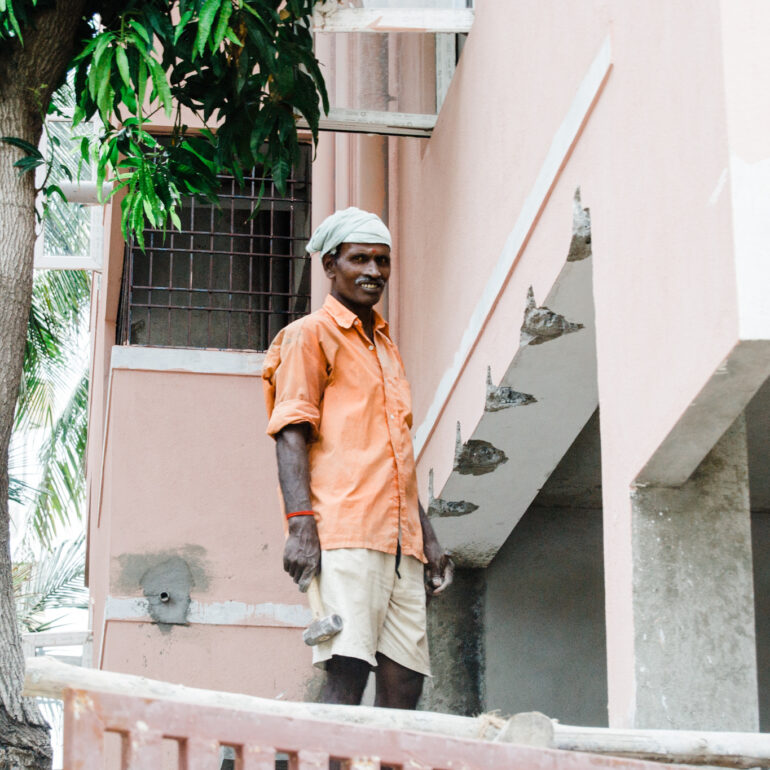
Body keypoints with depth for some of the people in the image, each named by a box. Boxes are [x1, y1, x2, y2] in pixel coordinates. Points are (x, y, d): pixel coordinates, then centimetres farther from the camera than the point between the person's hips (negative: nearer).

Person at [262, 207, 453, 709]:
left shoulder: (386, 348, 27)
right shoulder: (310, 335, 4)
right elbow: (291, 436, -7)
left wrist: (427, 536, 23)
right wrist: (300, 525, -19)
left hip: (401, 540, 8)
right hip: (345, 534, -8)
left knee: (404, 683, 0)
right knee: (347, 672, -17)